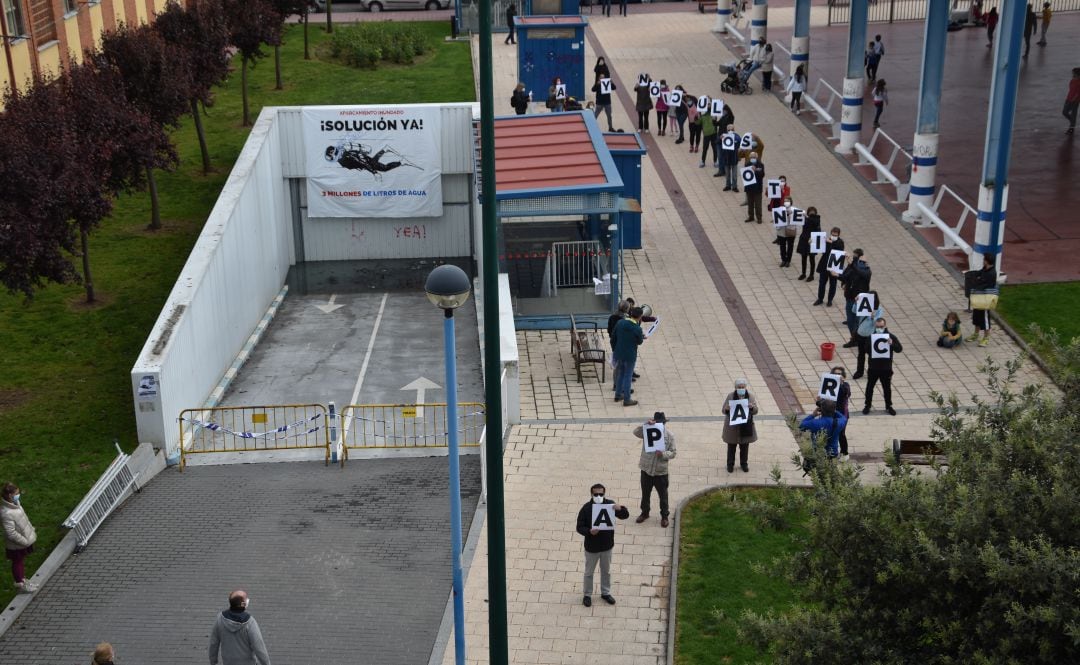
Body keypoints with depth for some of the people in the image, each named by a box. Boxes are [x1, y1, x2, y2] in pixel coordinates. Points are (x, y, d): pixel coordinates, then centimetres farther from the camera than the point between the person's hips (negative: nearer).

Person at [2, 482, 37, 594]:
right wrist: (25, 541, -23)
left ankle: (23, 580, 44)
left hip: (24, 540, 8)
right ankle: (20, 586, 30)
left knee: (22, 561, 25)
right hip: (16, 545, -8)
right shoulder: (6, 513, -35)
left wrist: (31, 530, 12)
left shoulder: (14, 503, -6)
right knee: (17, 563, 12)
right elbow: (11, 533, -31)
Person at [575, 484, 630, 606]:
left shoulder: (610, 504, -11)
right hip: (591, 547, -3)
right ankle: (587, 595, 34)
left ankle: (605, 593, 40)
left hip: (607, 545, 3)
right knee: (589, 572, 15)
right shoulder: (586, 508, -19)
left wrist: (621, 509, -31)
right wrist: (589, 531, -34)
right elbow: (579, 527, -14)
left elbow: (626, 516, -9)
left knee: (606, 571, 21)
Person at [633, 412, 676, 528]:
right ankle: (644, 513, 39)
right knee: (645, 493, 19)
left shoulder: (670, 435, -11)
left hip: (661, 471, -2)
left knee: (663, 495, 13)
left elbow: (673, 453, -8)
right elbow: (635, 432, -27)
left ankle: (664, 516, 32)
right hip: (646, 468, 2)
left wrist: (663, 454, -28)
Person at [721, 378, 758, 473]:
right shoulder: (730, 396, -11)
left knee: (744, 446, 13)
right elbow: (723, 411, -8)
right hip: (732, 426, -2)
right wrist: (727, 409, -31)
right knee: (732, 446, 10)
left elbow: (755, 412, -4)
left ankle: (743, 464, 29)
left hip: (746, 426, 2)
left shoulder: (750, 397, -6)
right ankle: (730, 464, 24)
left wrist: (752, 407, -26)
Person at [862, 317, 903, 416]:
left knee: (887, 388, 13)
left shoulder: (891, 336, -7)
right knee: (869, 387, 11)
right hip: (873, 368, 0)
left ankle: (888, 406, 29)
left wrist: (892, 344, -31)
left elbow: (900, 349, -12)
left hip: (886, 368, 0)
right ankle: (867, 405, 27)